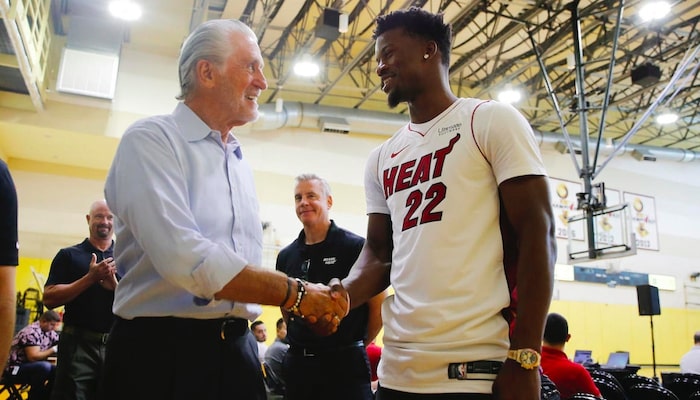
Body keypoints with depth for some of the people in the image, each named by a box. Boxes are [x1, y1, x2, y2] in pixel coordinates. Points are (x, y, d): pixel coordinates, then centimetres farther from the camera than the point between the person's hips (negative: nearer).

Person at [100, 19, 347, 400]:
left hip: (238, 349, 7)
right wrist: (296, 293, -17)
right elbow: (185, 258, -24)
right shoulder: (150, 140, -11)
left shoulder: (239, 161, 12)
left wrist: (304, 304, 0)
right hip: (161, 351, -6)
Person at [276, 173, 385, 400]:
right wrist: (298, 341, 14)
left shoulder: (356, 247, -8)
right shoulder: (286, 256, 7)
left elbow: (378, 305, -3)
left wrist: (357, 345, 6)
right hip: (297, 362, 5)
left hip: (345, 363, -4)